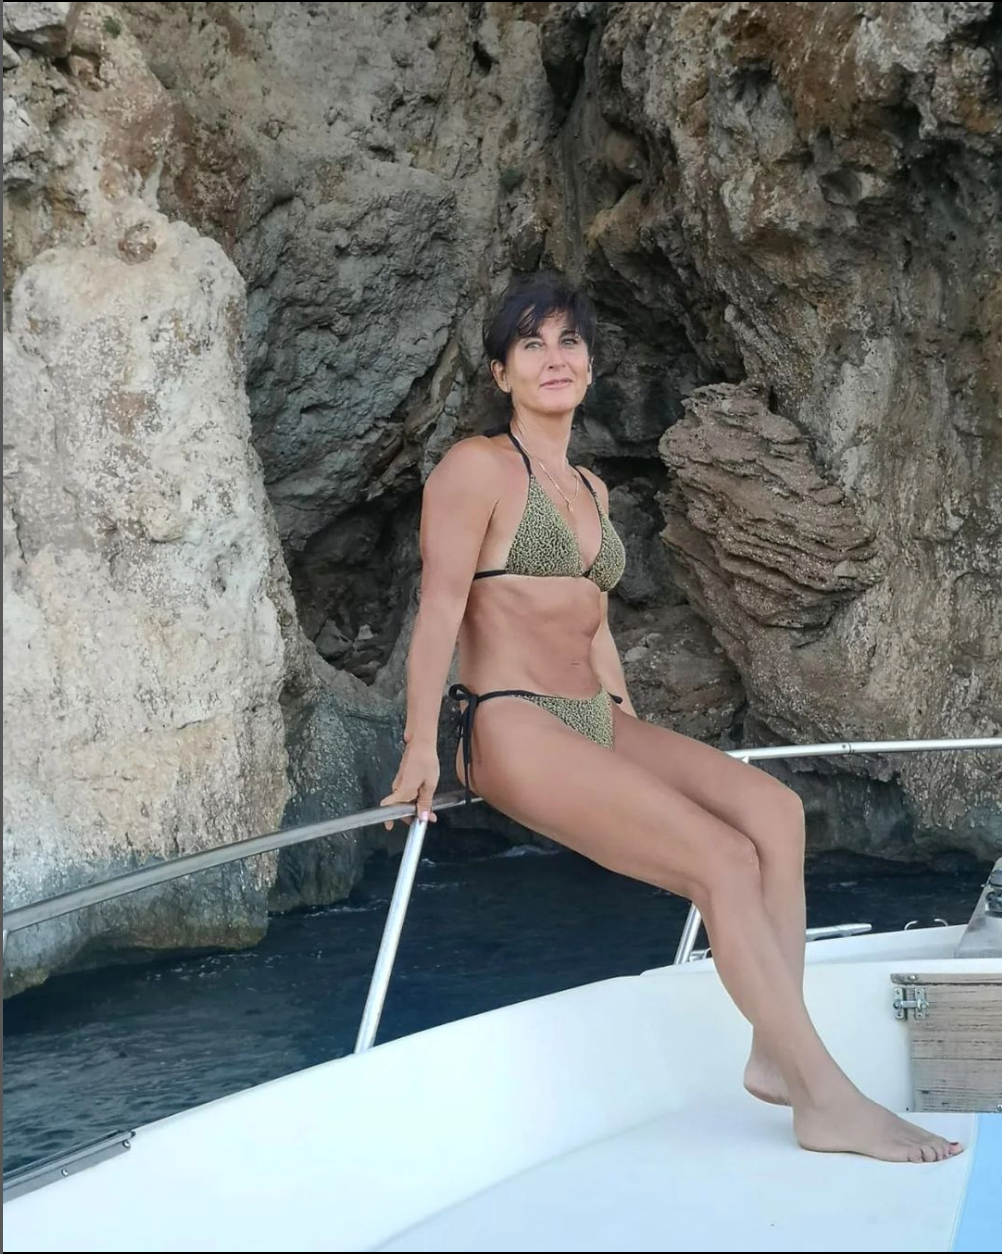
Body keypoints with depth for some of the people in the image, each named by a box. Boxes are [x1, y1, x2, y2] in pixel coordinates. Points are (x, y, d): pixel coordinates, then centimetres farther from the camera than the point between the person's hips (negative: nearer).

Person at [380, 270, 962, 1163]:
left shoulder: (590, 488, 20)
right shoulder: (478, 467, -3)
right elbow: (441, 606, -10)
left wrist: (638, 739, 20)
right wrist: (420, 747, -15)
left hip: (600, 724, 8)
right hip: (514, 729, -8)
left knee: (774, 808, -12)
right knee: (726, 859, -21)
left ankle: (775, 1054, -11)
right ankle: (826, 1099, -15)